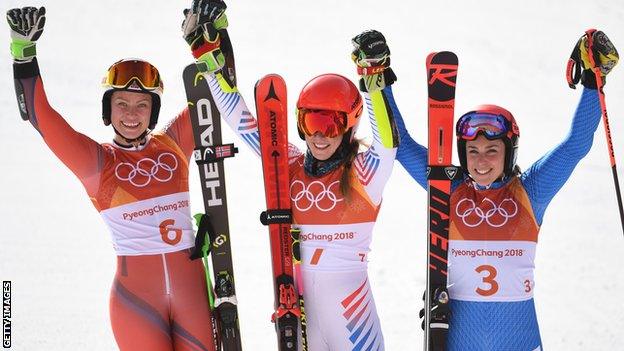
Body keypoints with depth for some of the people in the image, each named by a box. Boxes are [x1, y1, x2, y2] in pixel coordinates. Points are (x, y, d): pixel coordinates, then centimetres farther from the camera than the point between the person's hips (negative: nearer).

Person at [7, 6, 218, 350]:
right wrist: (24, 49, -14)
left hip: (191, 284, 3)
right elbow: (40, 116, -7)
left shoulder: (173, 144, 8)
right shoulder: (95, 161, 1)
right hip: (136, 293, -3)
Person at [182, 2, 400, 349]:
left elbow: (387, 143, -26)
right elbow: (243, 121, 6)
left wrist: (376, 82, -38)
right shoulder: (291, 165, 4)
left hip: (350, 301, -4)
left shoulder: (364, 172, -7)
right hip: (296, 298, 4)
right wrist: (208, 53, 1)